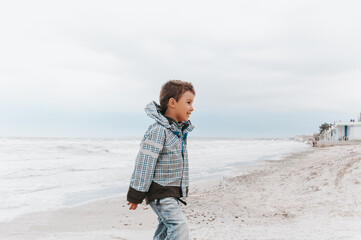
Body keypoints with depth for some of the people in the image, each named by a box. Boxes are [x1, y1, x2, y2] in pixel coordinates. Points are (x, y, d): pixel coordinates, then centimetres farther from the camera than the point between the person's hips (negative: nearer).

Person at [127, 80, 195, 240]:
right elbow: (144, 163, -18)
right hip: (160, 192, -9)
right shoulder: (158, 130, -17)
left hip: (174, 192, 9)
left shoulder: (180, 130, 12)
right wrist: (136, 195, -15)